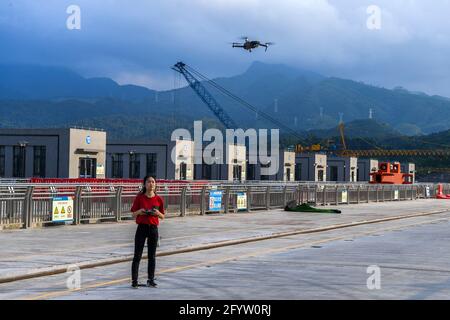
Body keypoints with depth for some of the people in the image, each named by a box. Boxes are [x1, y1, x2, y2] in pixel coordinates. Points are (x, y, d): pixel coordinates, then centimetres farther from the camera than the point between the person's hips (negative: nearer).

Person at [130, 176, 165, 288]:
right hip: (142, 227, -2)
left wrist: (158, 213, -13)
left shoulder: (158, 199, 2)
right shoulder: (139, 198, -2)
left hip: (153, 228, 2)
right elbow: (133, 214, 4)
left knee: (152, 256, 7)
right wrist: (139, 211, -16)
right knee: (137, 255, -1)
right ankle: (134, 280, 2)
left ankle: (151, 279, 15)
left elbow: (162, 216, 9)